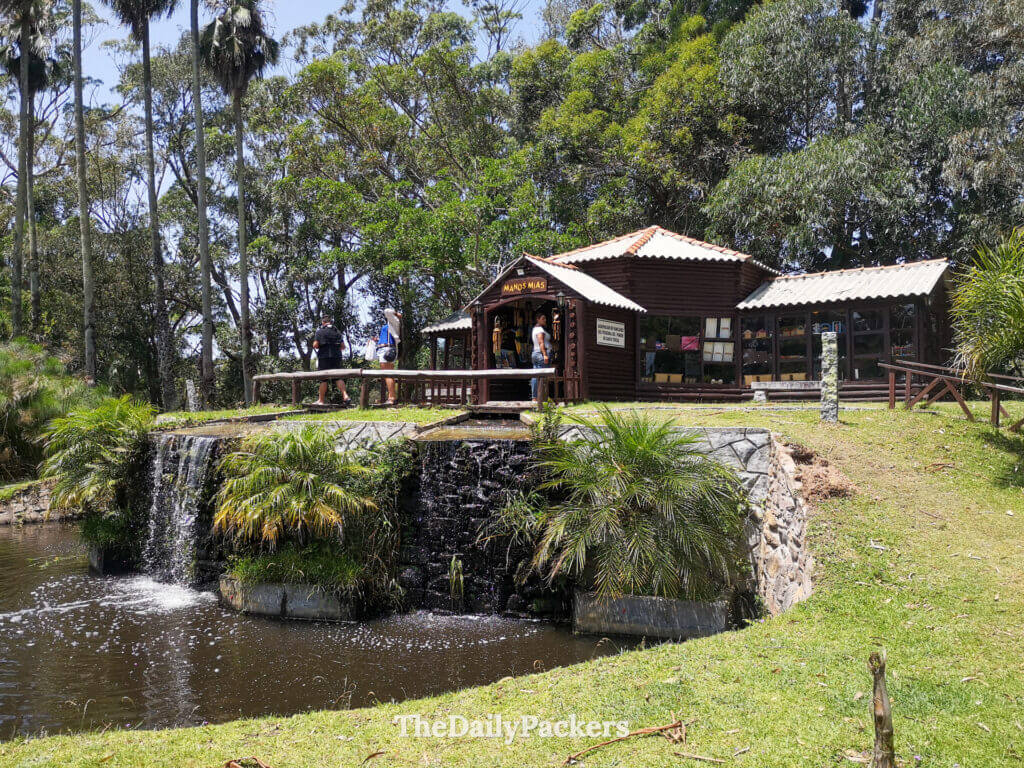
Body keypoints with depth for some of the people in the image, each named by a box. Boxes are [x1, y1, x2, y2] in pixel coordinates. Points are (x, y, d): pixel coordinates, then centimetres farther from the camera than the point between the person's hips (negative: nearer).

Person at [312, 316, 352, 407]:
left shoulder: (320, 331, 0)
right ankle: (345, 395, -12)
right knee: (338, 377, 4)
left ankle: (321, 400, 5)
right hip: (337, 357, 3)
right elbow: (343, 346, 8)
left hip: (324, 357, -3)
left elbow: (315, 345, -9)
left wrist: (320, 347, 12)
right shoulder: (337, 332, 12)